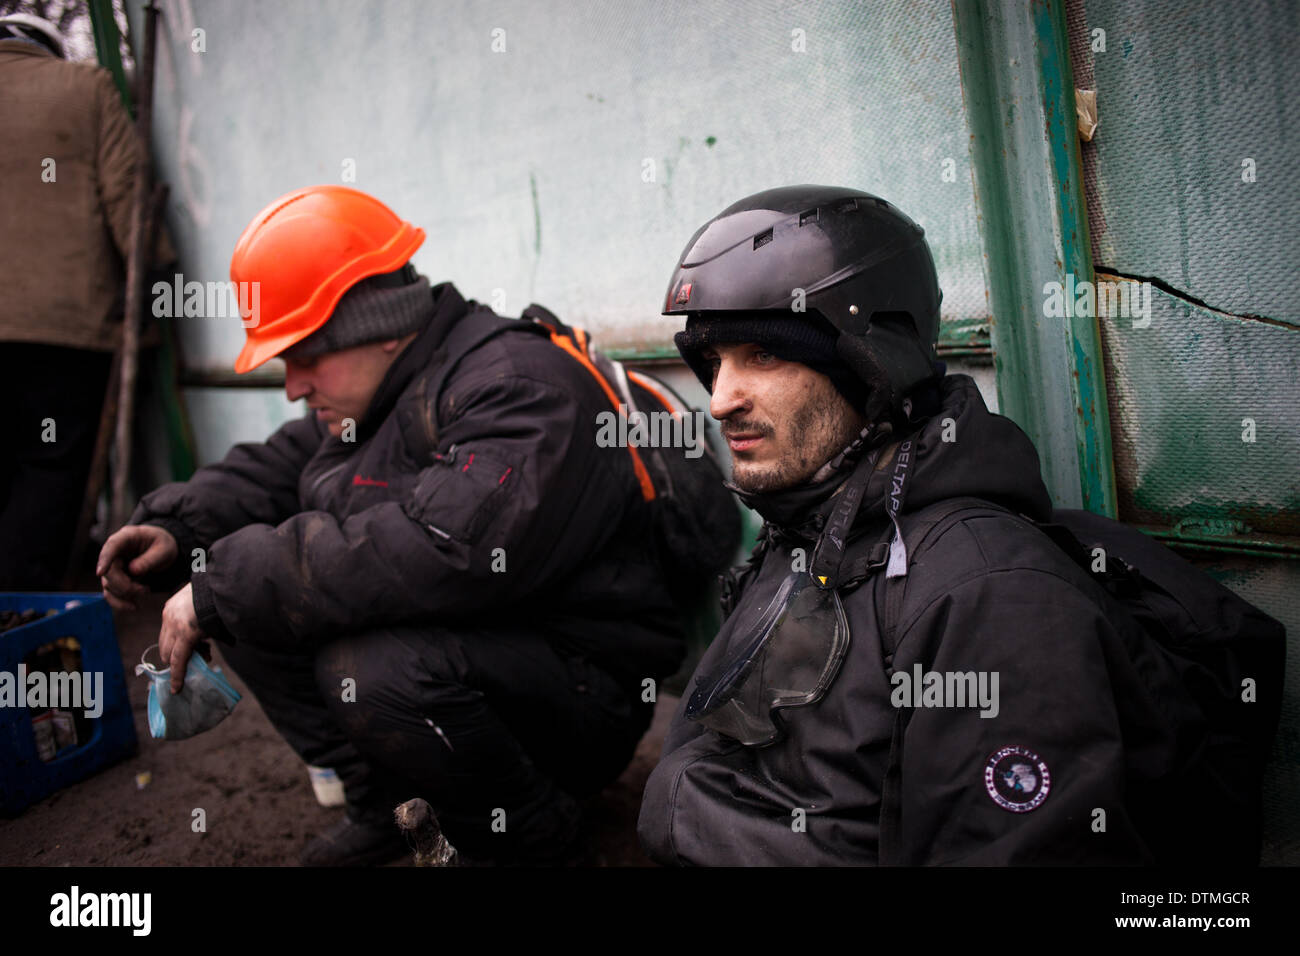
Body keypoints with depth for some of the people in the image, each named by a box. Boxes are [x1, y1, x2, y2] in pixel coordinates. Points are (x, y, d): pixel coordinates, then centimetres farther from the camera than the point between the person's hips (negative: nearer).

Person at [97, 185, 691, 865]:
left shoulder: (522, 389, -24)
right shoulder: (368, 396, 8)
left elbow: (442, 550, -38)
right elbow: (269, 472, 20)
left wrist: (223, 584, -30)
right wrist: (175, 531, -2)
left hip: (584, 682, -9)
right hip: (450, 647, 9)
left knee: (370, 668, -35)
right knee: (247, 610, 3)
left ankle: (535, 839, -8)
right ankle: (385, 807, 10)